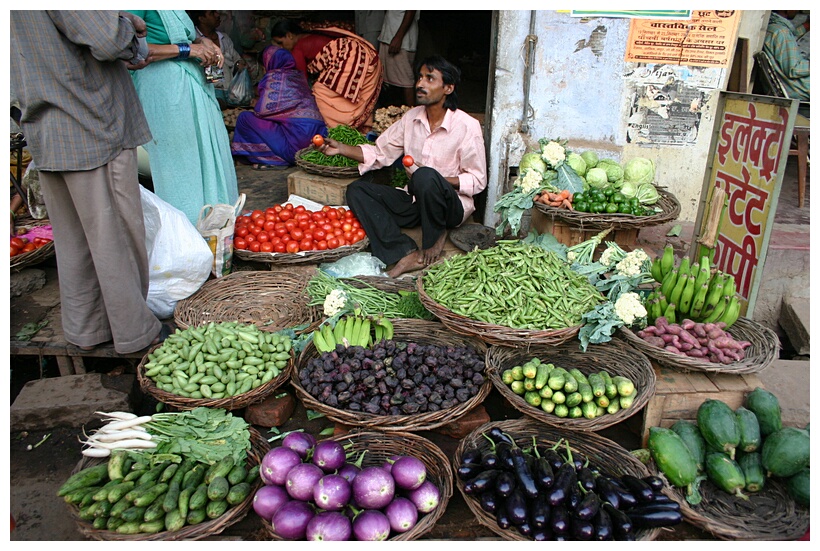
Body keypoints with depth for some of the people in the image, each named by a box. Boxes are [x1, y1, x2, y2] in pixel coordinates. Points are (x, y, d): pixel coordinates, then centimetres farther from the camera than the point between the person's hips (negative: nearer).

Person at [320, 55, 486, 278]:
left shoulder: (467, 126, -12)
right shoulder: (411, 118, 5)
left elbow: (478, 180, -11)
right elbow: (379, 153, 7)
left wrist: (435, 181, -24)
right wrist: (341, 148, -8)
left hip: (452, 206, -6)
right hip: (415, 202, 6)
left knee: (425, 176, -38)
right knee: (357, 189, -11)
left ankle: (433, 243, -11)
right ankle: (407, 254, -24)